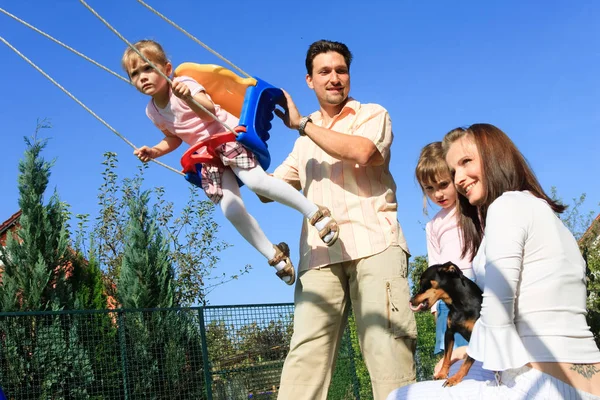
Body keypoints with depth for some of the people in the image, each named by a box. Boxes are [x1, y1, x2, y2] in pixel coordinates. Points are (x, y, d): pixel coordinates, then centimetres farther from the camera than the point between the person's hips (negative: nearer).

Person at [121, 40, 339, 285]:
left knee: (256, 181, -29)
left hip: (228, 136, -6)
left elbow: (209, 111, -29)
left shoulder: (183, 84, -13)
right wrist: (154, 151, 3)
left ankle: (315, 213, -17)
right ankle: (275, 256, 4)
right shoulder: (152, 112, 6)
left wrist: (188, 98, -49)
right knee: (231, 211, -10)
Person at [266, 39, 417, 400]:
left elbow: (361, 152, -8)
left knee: (387, 342, -14)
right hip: (320, 254, 4)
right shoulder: (306, 141, 29)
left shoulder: (372, 114, 14)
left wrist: (302, 123, -1)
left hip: (373, 245, -3)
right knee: (306, 351, -11)